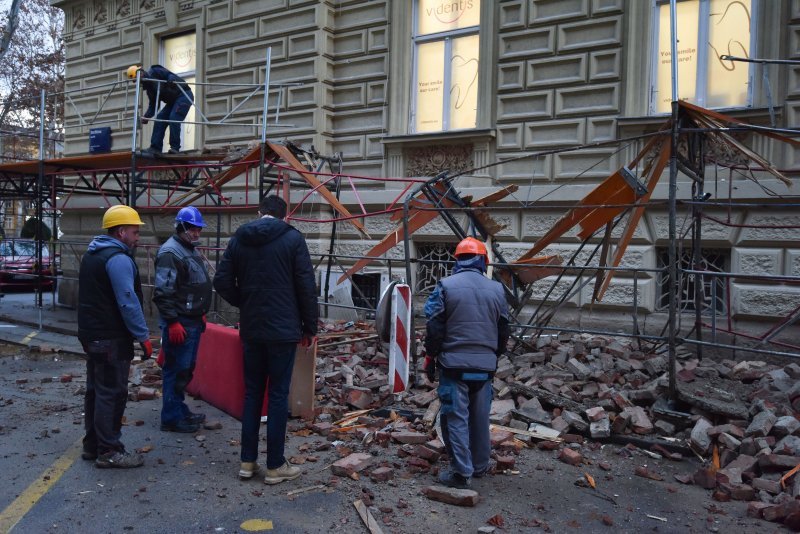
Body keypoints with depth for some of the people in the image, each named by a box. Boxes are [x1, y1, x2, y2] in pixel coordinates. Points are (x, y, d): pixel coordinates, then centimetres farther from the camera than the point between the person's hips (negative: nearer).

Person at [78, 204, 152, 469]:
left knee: (95, 390, 16)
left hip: (92, 334, 10)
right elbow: (128, 302, -23)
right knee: (112, 393, -5)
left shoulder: (92, 254, 16)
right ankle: (109, 451, 1)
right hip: (112, 338, -10)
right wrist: (143, 336, -18)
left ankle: (92, 444, 26)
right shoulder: (118, 258, -18)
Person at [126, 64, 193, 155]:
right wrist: (146, 117, -7)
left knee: (174, 118, -23)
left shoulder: (155, 72, -9)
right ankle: (155, 148, -4)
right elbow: (153, 105, 8)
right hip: (173, 100, 9)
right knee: (160, 119, -3)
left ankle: (175, 148, -17)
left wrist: (171, 80, -40)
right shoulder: (149, 87, 11)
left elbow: (171, 75, -17)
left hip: (184, 95, -9)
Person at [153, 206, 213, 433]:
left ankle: (180, 410, 28)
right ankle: (171, 418, 6)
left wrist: (201, 314, 23)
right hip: (179, 324, -10)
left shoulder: (191, 251, 17)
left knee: (186, 369, 16)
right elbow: (163, 292, -21)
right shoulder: (170, 252, -14)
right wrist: (173, 322, -23)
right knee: (176, 370, -3)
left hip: (193, 321, 10)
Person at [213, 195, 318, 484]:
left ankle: (248, 462, 19)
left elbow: (222, 282, 5)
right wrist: (310, 326, 1)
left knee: (252, 392, 13)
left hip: (250, 329, 4)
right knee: (278, 395, 2)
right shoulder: (292, 238, -6)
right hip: (283, 329, -4)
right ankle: (275, 466, 10)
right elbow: (307, 286, -8)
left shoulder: (239, 239, 6)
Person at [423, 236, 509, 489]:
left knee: (456, 418, 3)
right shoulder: (496, 289, 4)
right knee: (480, 418, 15)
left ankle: (462, 472, 4)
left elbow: (434, 329, -7)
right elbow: (503, 332, 12)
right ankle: (480, 466, 28)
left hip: (454, 364, -4)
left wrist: (431, 359, 5)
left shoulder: (445, 286, -7)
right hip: (485, 366, 4)